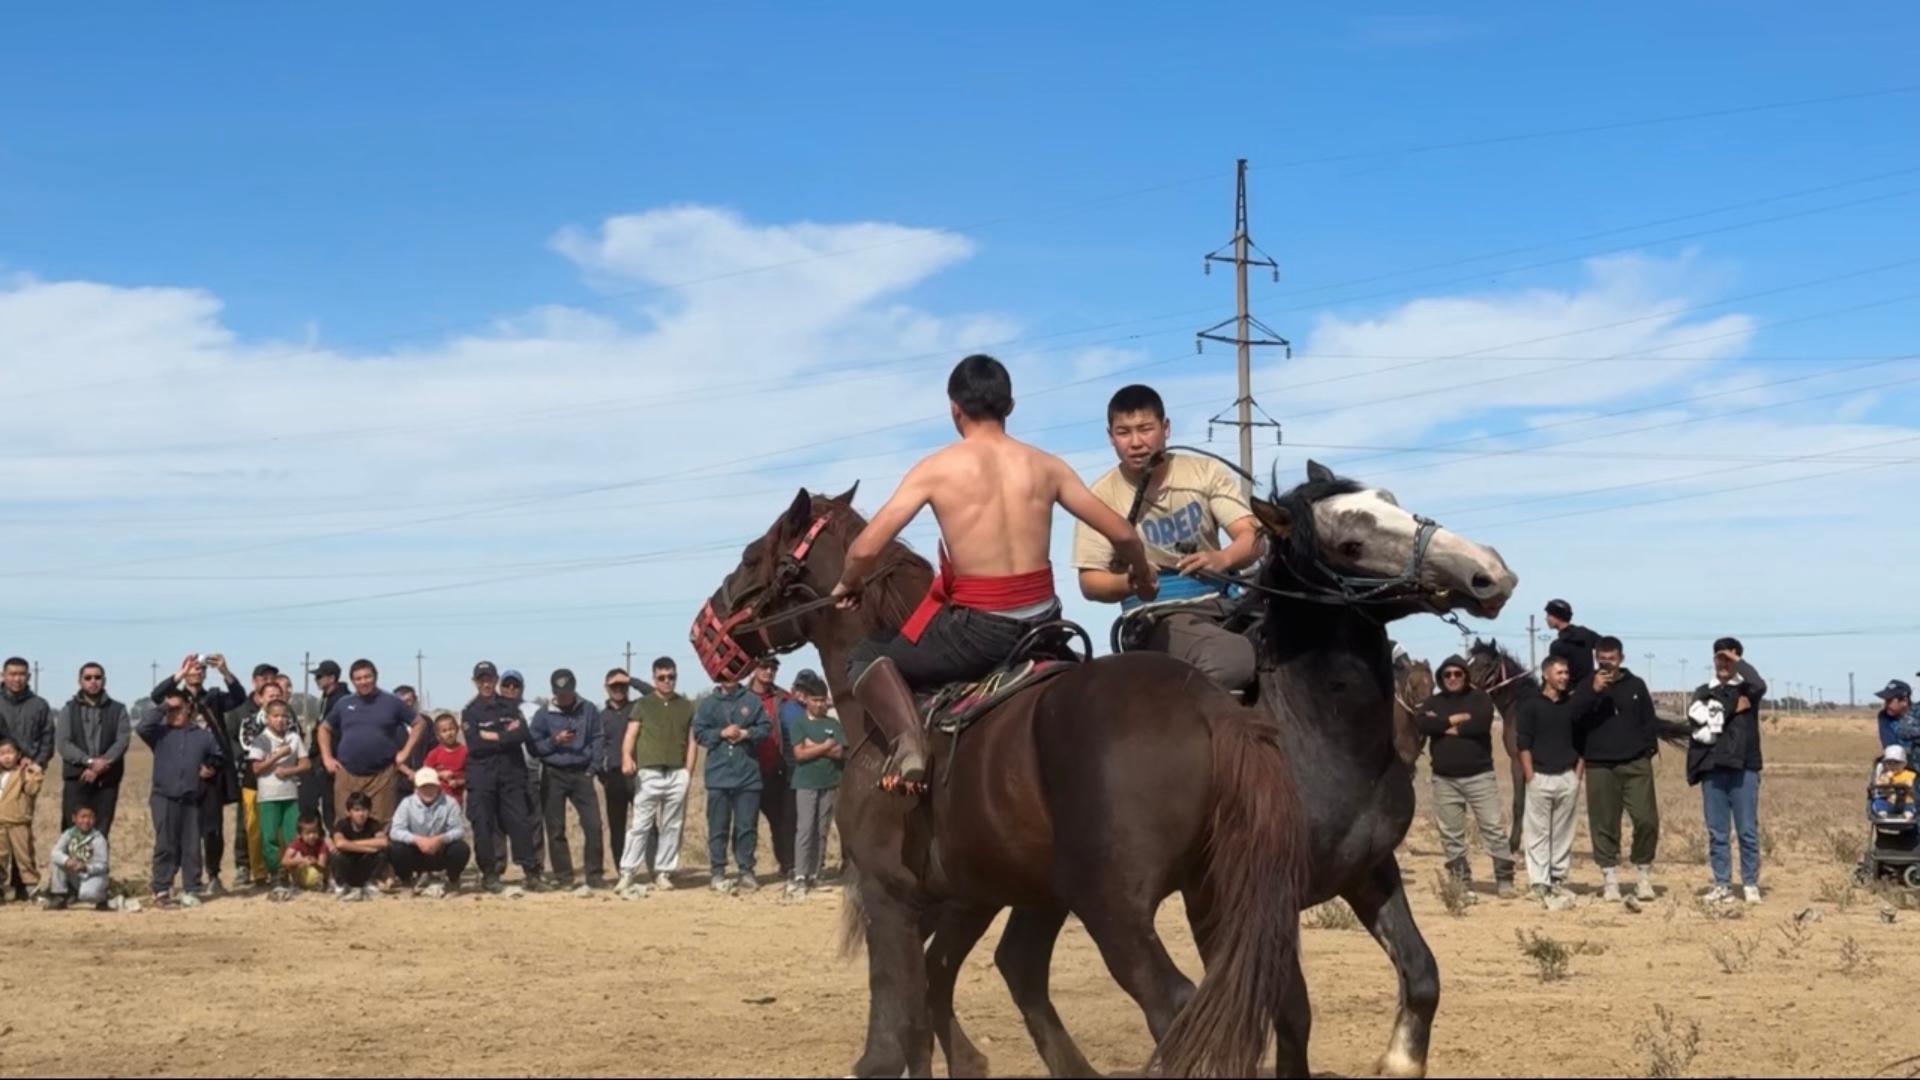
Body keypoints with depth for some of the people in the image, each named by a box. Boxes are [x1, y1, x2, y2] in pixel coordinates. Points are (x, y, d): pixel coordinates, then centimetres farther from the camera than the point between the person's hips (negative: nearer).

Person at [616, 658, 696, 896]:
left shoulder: (686, 707, 14)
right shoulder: (643, 705, 7)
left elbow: (691, 742, 13)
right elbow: (630, 736, -2)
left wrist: (688, 773, 3)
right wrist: (627, 758, -21)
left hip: (677, 774, 3)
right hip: (648, 773, -3)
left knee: (671, 826, 4)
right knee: (641, 824, -7)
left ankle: (662, 872, 11)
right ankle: (627, 873, -7)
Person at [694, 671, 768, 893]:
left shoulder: (752, 700, 6)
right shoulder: (708, 703, 5)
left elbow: (764, 727, 5)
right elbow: (699, 733, 1)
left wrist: (746, 733, -12)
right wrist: (722, 733, -11)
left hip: (748, 774, 1)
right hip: (718, 774, -1)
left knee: (747, 825, 3)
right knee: (718, 826, 1)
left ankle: (746, 871, 10)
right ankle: (717, 872, 5)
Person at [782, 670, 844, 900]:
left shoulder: (833, 724, 9)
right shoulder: (798, 722, 0)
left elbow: (840, 753, -2)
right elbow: (799, 753, -10)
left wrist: (813, 747, -11)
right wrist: (825, 747, -7)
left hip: (830, 783, 4)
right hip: (805, 783, -4)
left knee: (821, 831, 6)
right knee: (805, 829, -10)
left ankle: (815, 874, 12)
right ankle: (799, 877, -12)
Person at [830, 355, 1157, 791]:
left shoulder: (938, 469, -7)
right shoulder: (1046, 467, 3)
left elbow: (866, 548, -10)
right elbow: (1121, 533, 8)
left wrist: (848, 585, 13)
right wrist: (1143, 576, 29)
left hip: (977, 630, -5)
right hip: (1042, 622, 5)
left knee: (866, 656, 17)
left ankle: (907, 737, -10)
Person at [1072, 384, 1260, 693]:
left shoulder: (1206, 472, 8)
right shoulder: (1103, 497, 3)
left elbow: (1252, 538, -1)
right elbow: (1090, 582, 1)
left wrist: (1223, 558, -24)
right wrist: (1128, 583, -22)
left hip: (1220, 601, 4)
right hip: (1159, 617, -4)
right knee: (1233, 660, -35)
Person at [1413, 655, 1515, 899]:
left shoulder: (1479, 698, 2)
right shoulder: (1433, 702, 10)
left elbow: (1480, 724, -17)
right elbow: (1421, 723, -11)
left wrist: (1442, 726, -9)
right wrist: (1456, 719, -12)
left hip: (1479, 776, -3)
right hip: (1444, 779, 3)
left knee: (1494, 829, -4)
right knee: (1451, 835, 6)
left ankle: (1504, 880, 1)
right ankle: (1460, 883, 14)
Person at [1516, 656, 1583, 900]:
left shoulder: (1573, 706, 10)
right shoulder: (1530, 705, 0)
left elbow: (1581, 742, 13)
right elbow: (1524, 744, -4)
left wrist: (1578, 774, 4)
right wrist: (1530, 777, -10)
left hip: (1568, 777, 3)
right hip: (1540, 777, -3)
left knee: (1563, 832, 7)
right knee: (1539, 832, -3)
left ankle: (1559, 878, 14)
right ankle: (1539, 881, -2)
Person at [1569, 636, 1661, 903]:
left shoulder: (1636, 685, 10)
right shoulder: (1585, 687, 6)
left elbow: (1650, 721, 13)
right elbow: (1571, 717, -10)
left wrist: (1648, 750, 1)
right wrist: (1593, 692, -20)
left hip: (1636, 765, 1)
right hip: (1600, 766, -1)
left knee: (1646, 820, -7)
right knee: (1604, 824, 0)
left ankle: (1643, 874, 9)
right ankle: (1610, 877, 8)